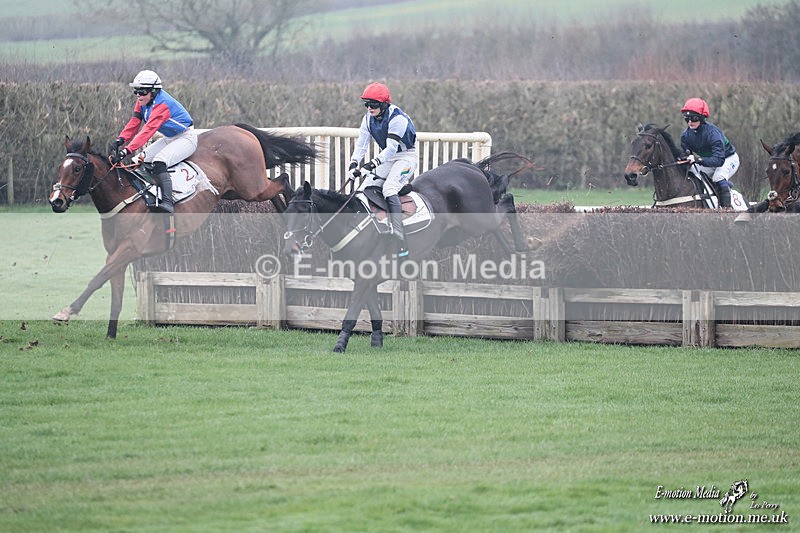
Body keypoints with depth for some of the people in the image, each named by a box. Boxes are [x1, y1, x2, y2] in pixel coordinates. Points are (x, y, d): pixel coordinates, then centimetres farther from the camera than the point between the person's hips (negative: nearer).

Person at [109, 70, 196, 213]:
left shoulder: (161, 105, -29)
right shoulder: (143, 100, -1)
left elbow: (147, 131, -38)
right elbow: (135, 122, -2)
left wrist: (126, 151, -45)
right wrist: (120, 140, -21)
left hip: (186, 138, -10)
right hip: (169, 139, 10)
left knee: (159, 162, -32)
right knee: (140, 160, -4)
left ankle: (167, 203, -44)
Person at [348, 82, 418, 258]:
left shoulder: (397, 118, -25)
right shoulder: (369, 119, -2)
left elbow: (391, 148, -30)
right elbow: (361, 144, -1)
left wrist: (373, 163, -41)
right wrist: (354, 164, -19)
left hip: (407, 156, -8)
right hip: (387, 158, 8)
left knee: (389, 189, -29)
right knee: (365, 189, -5)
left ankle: (401, 245, -36)